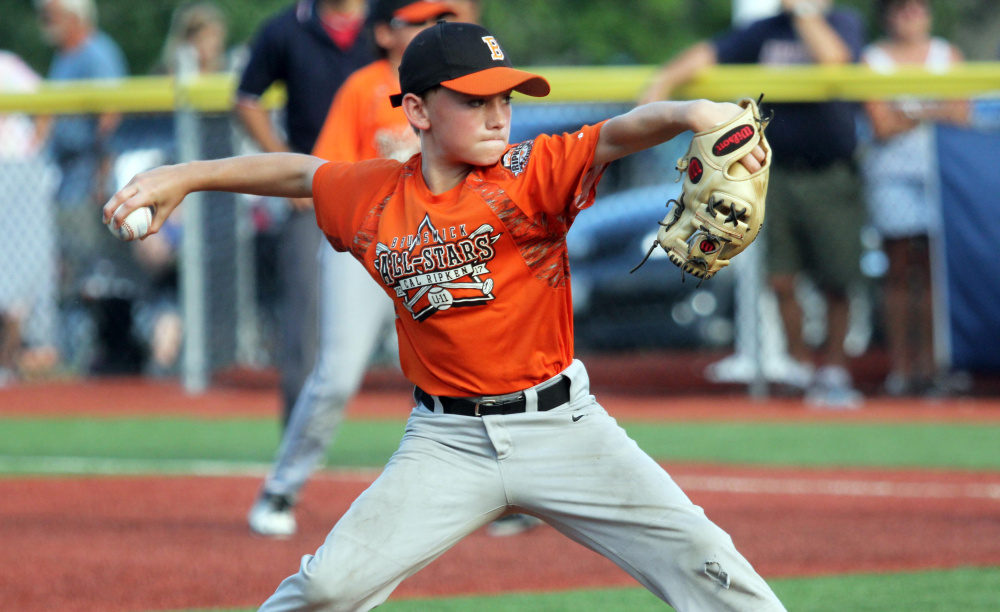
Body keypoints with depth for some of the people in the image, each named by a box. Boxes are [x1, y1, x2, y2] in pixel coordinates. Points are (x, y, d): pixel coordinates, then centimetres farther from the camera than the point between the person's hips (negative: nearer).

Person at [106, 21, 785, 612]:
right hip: (448, 440, 2)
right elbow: (298, 172, 19)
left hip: (558, 422, -1)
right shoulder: (372, 197, 0)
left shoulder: (531, 173, -9)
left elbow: (620, 133, -25)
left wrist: (691, 113, -45)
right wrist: (183, 177, 20)